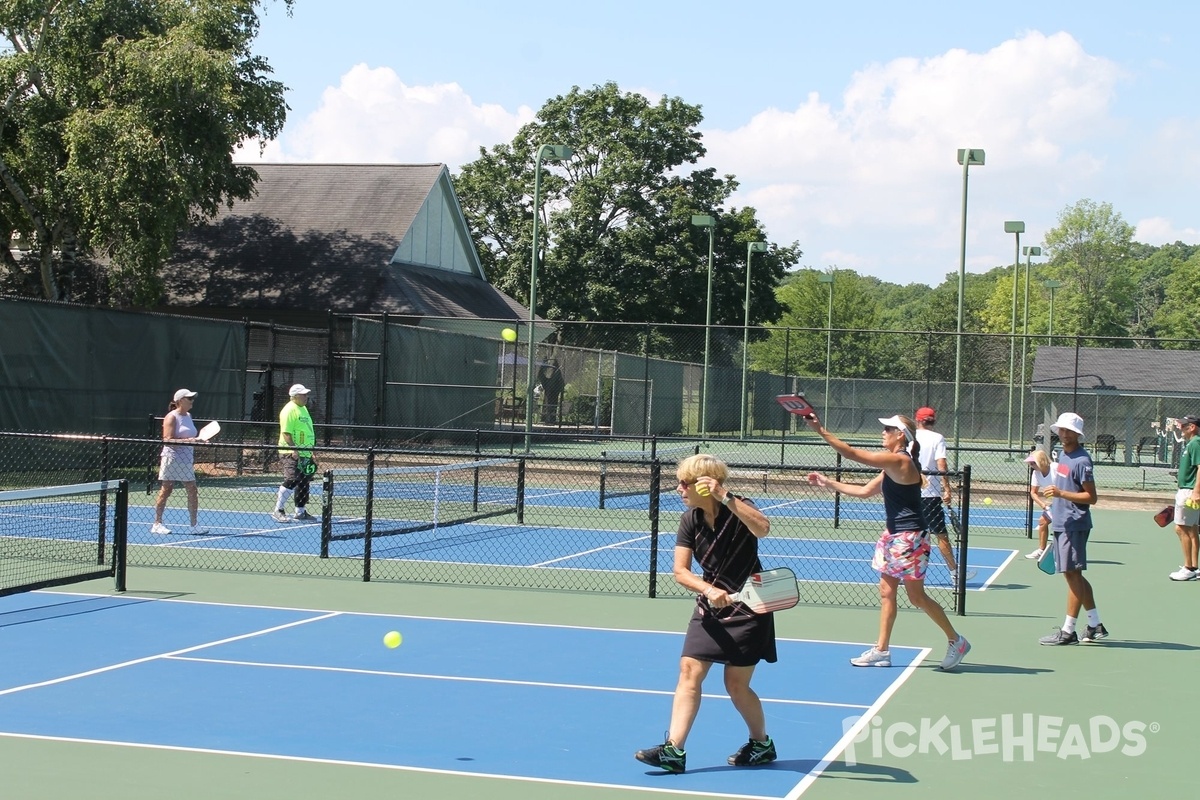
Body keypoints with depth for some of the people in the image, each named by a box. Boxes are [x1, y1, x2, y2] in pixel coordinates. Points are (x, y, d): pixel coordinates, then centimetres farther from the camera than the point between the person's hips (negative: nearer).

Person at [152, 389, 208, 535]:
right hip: (172, 459, -7)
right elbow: (168, 440, -18)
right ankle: (157, 524, 7)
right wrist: (188, 441, -25)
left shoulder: (188, 416, 14)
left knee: (193, 492, 1)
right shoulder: (171, 417, -10)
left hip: (186, 460, 7)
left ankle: (194, 525, 4)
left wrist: (197, 440, 6)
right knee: (166, 491, -1)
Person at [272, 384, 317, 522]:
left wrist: (310, 452, 23)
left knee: (303, 483, 12)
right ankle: (278, 510, -10)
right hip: (292, 453, -10)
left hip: (304, 454, 10)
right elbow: (286, 433, -20)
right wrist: (294, 450, -26)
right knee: (292, 480, -16)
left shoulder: (303, 408, 17)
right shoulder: (289, 410, -14)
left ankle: (300, 512, 21)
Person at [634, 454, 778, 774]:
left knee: (736, 683, 0)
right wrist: (709, 590, -24)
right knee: (689, 670, -6)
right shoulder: (690, 520, -3)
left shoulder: (739, 508, -16)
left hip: (748, 608, -5)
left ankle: (762, 744, 23)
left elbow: (762, 528, -39)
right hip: (710, 608, 5)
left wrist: (725, 496, -42)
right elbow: (680, 570, -6)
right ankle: (674, 750, -7)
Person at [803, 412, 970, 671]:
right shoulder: (893, 465, 11)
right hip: (893, 535, 10)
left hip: (910, 537, -10)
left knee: (916, 596, -1)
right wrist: (828, 483, 17)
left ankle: (956, 641, 14)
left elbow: (853, 454, -22)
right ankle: (881, 651, 15)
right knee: (886, 591, 10)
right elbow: (865, 491, 19)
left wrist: (821, 431, -19)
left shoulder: (900, 461, -19)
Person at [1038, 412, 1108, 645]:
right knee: (1074, 575, 13)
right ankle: (1096, 626, 21)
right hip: (1061, 523, 10)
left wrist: (1060, 493, -24)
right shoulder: (1062, 455, 12)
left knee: (1072, 574, -5)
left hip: (1074, 525, -10)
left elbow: (1091, 497, -16)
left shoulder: (1081, 461, -15)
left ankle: (1068, 631, -1)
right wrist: (1053, 510, 25)